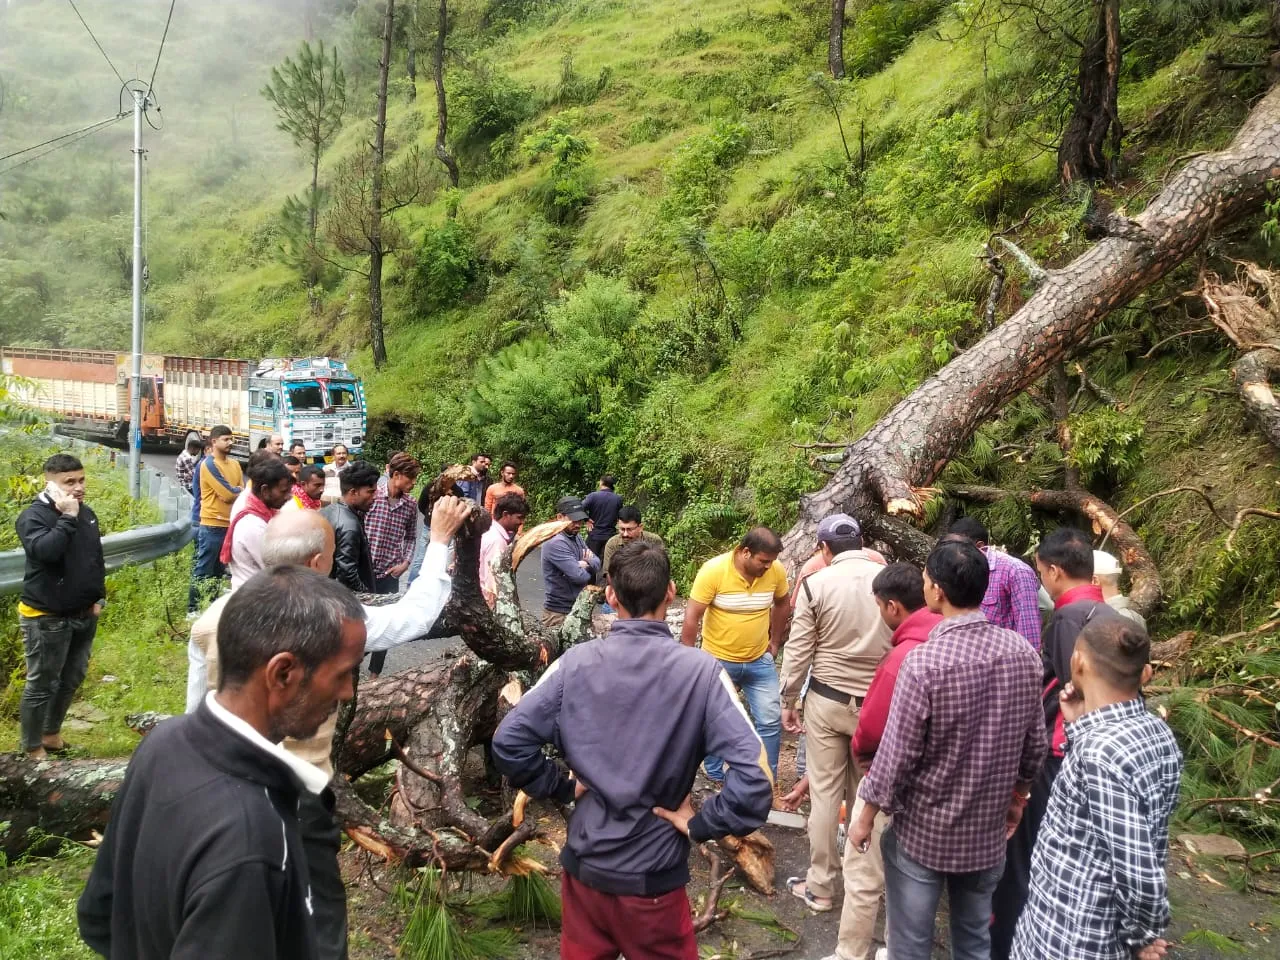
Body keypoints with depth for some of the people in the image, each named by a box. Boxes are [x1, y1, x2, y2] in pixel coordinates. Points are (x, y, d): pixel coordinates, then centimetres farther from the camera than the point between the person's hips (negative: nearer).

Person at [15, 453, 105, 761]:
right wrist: (67, 517, -29)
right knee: (42, 684, 4)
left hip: (84, 614, 7)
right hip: (47, 618, -7)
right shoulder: (33, 516, -15)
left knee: (72, 679, 17)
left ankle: (52, 734, 35)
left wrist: (100, 596, 12)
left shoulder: (87, 513, 6)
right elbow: (45, 551, -35)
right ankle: (33, 748, 17)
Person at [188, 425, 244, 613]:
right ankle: (193, 609, 8)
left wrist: (232, 493, -12)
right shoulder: (209, 464, -11)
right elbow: (229, 494, -17)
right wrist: (237, 491, 2)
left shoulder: (234, 464, 13)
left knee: (219, 569, 15)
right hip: (213, 526, -8)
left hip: (231, 524, 8)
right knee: (203, 570, 0)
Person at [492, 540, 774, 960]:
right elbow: (755, 778, -23)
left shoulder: (575, 663, -11)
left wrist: (564, 787, 1)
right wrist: (699, 824, -9)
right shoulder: (699, 672, -16)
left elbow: (508, 741, -11)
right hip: (654, 878, -2)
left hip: (584, 867, 2)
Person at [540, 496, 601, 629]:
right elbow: (580, 576, -24)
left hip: (578, 608, 8)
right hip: (560, 614, -8)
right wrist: (589, 570, -2)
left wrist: (587, 563, -16)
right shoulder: (556, 543, -20)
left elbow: (597, 563, 6)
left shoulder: (575, 537, 10)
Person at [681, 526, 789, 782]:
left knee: (771, 721, 3)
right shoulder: (714, 570, -22)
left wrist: (775, 641, 12)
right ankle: (715, 779, 32)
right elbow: (692, 617, -17)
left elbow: (781, 603, 10)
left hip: (759, 660, 3)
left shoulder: (776, 570, -11)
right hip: (718, 661, -3)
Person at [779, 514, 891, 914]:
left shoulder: (816, 584, -9)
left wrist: (788, 702, 6)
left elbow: (798, 651, -6)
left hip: (827, 700, -2)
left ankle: (820, 887, 17)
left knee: (825, 793, 8)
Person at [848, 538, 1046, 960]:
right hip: (989, 828, 5)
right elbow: (1035, 745, 2)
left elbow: (896, 755, -19)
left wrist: (866, 817, -3)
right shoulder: (1023, 652, -9)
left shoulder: (923, 663, -26)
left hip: (923, 830, -5)